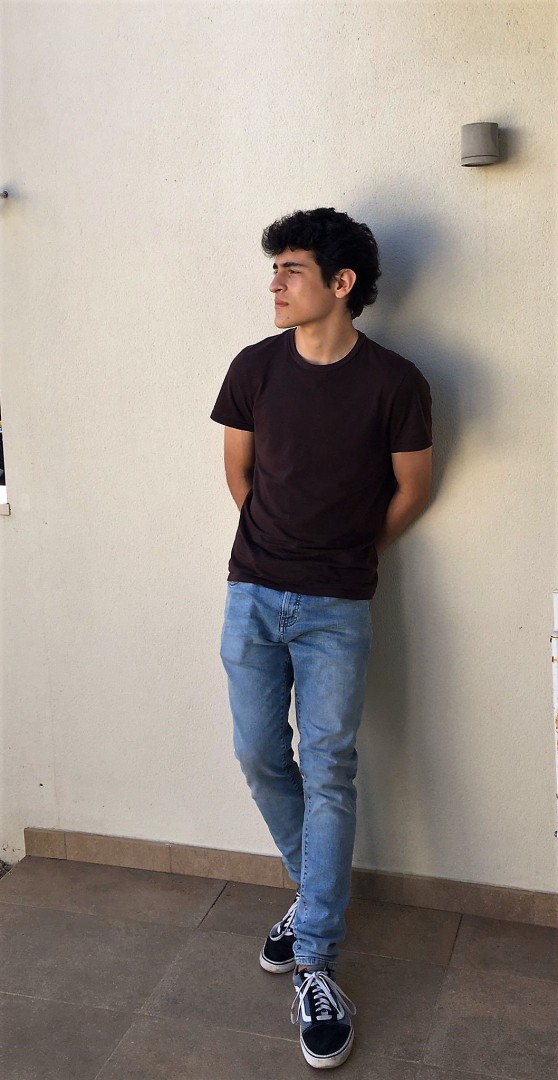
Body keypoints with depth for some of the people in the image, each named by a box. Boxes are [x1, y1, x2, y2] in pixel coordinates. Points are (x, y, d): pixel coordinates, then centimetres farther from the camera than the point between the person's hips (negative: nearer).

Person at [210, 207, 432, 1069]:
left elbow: (412, 488, 3)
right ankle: (319, 892, 34)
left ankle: (315, 965, 9)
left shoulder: (394, 382, -10)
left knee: (327, 773, -2)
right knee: (260, 757, 8)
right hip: (253, 594, 3)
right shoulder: (255, 367, -1)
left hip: (337, 609, -3)